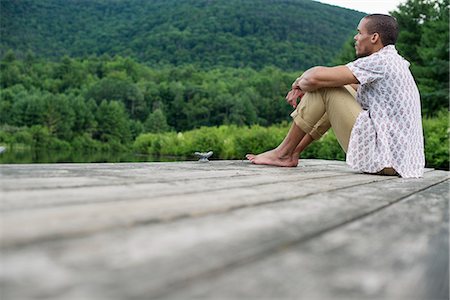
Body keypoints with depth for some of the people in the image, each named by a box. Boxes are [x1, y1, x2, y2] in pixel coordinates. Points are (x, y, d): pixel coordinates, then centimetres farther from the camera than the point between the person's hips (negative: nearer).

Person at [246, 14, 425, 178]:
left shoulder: (380, 61, -15)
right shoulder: (393, 62, 16)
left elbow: (317, 76, -22)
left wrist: (300, 82, 2)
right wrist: (304, 88, 7)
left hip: (382, 158, -10)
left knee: (323, 86, -8)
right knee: (336, 90, 18)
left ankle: (283, 152, 1)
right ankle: (294, 152, 16)